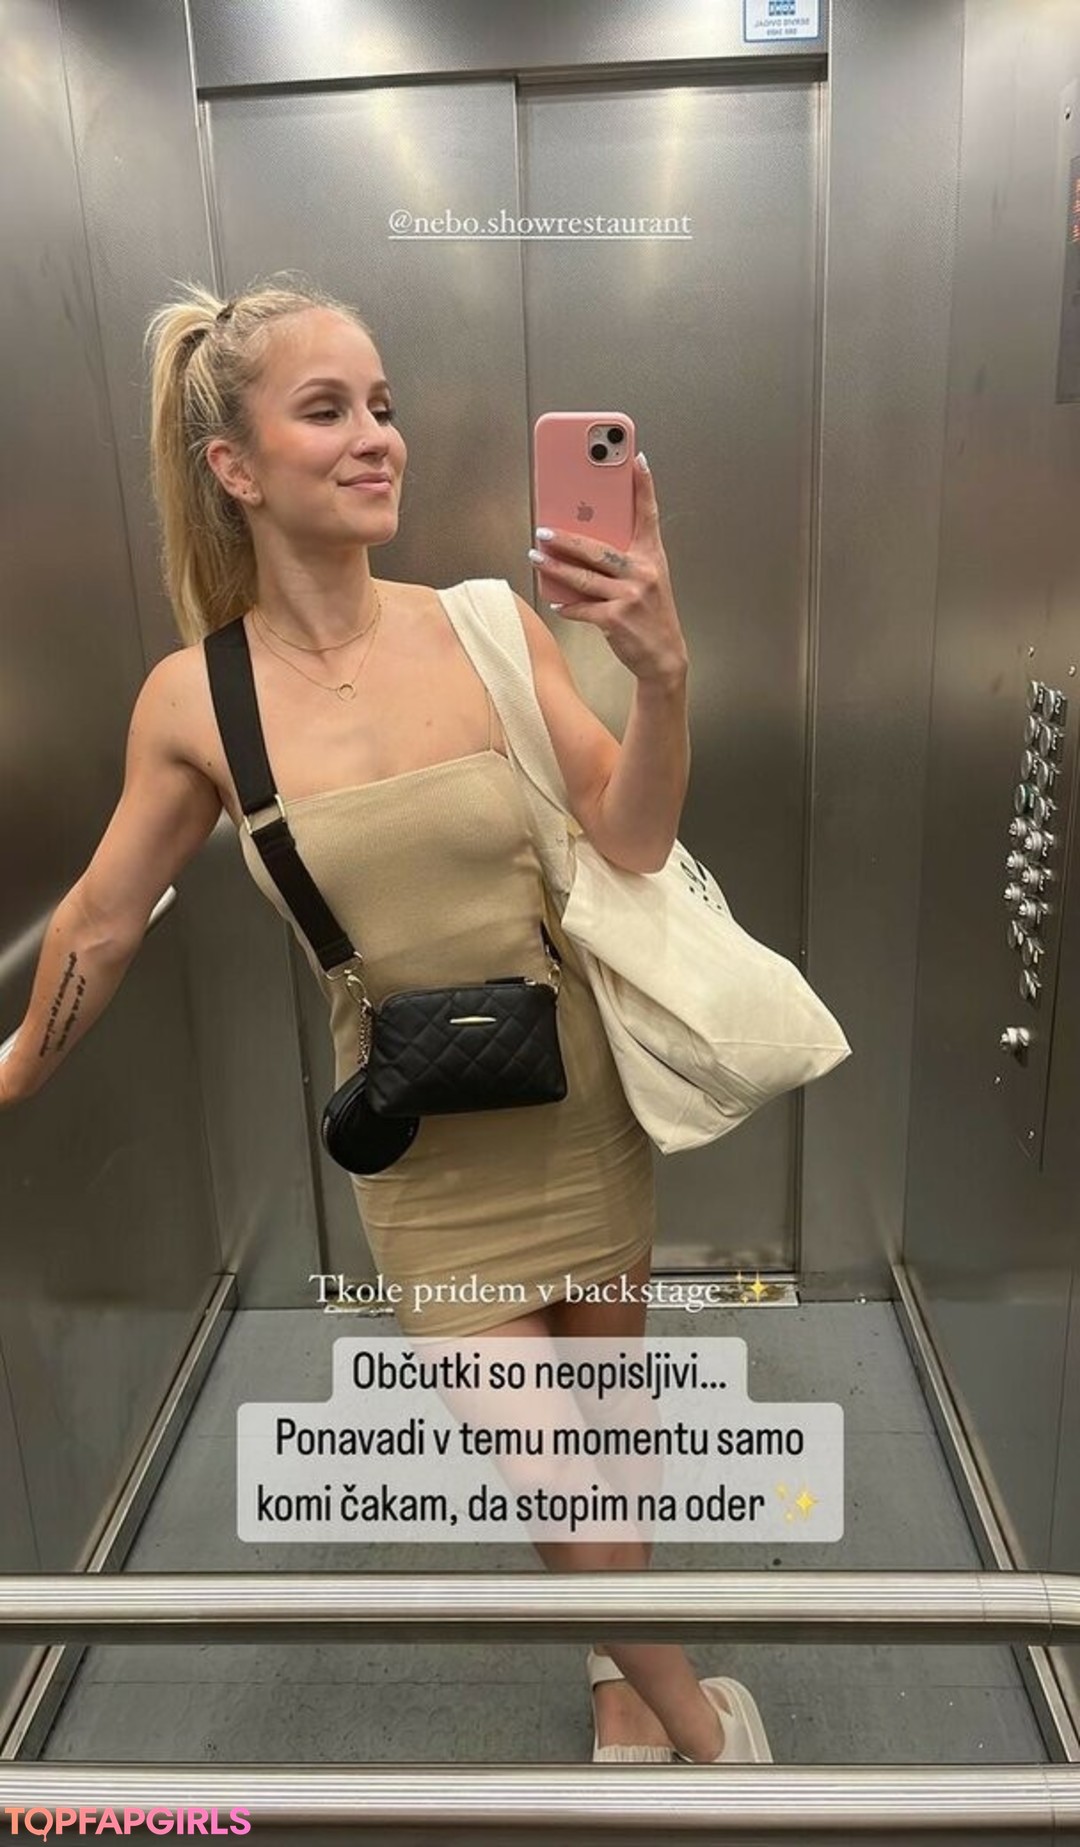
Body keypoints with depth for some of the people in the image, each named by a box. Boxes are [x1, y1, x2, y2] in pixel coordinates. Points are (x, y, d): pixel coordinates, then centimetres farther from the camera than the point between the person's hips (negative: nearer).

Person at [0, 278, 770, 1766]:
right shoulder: (194, 701, -11)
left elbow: (630, 838, -14)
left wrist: (662, 671, -31)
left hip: (578, 1086, 2)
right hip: (426, 1137, -1)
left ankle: (623, 1668, 51)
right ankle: (703, 1727, 36)